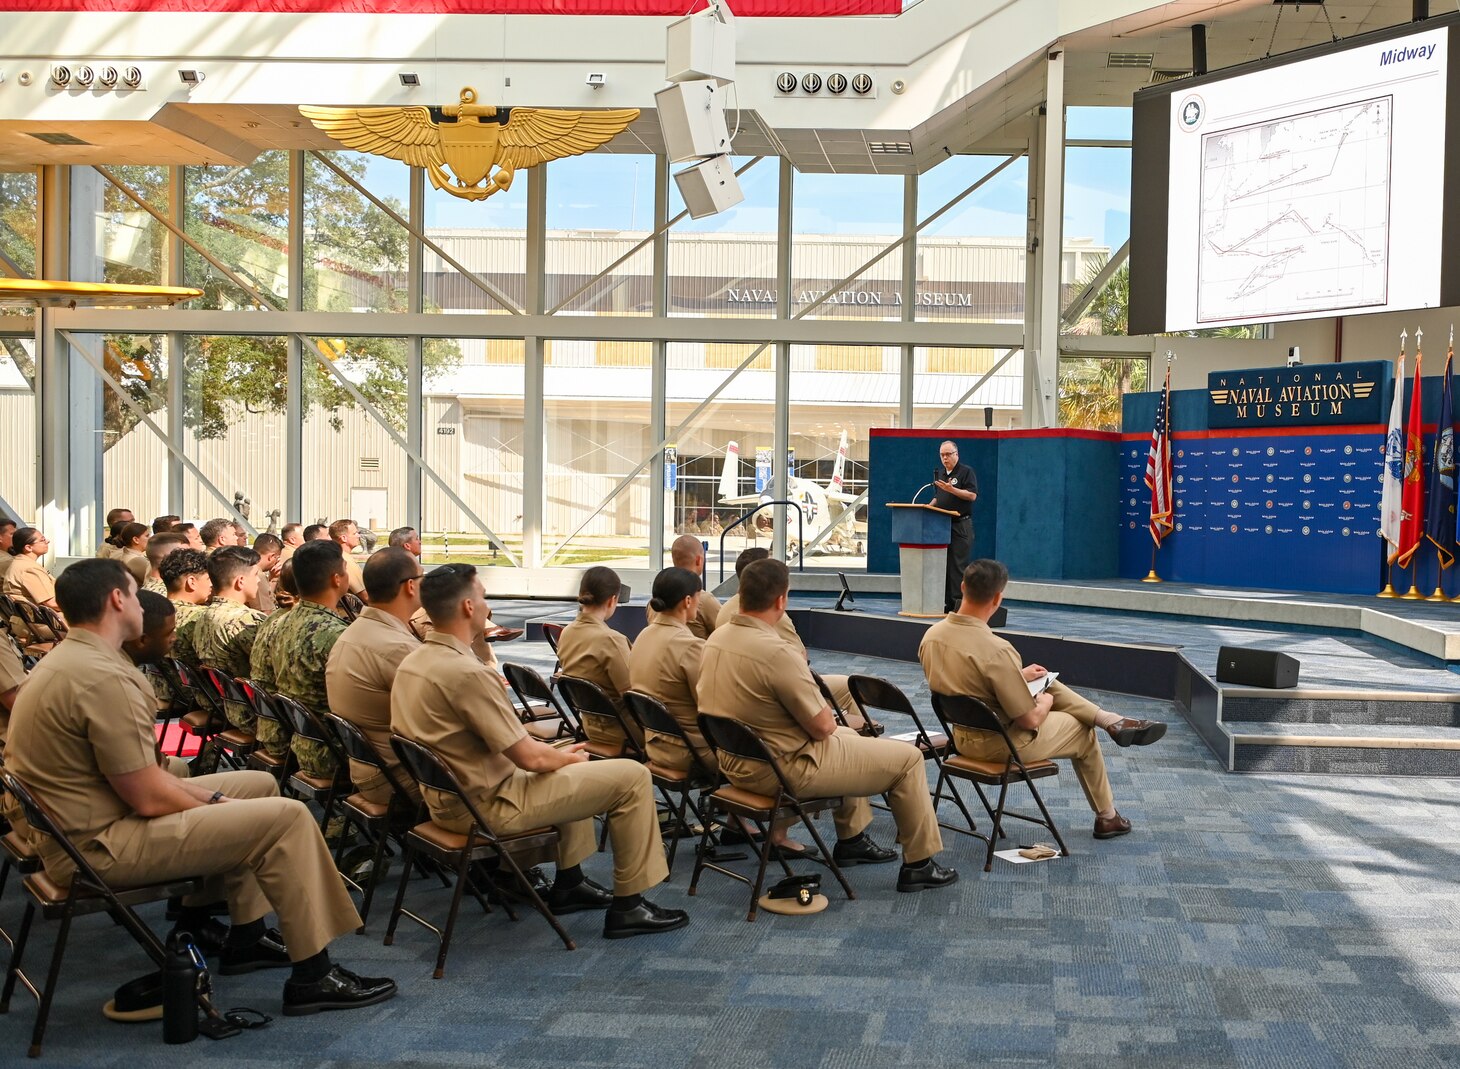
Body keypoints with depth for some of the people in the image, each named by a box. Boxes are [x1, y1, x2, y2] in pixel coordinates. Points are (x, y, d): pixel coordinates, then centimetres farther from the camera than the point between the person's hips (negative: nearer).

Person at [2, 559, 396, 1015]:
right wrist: (214, 804, -3)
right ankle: (312, 976, -5)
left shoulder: (66, 661, 9)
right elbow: (149, 798, -21)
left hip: (78, 822, 11)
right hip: (98, 845, -11)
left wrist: (210, 797, 5)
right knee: (286, 818, -14)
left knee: (260, 786, 18)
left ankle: (246, 937, 25)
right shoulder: (103, 678, -24)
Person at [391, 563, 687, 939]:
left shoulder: (411, 663, 3)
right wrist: (567, 757, 0)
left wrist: (561, 754, 11)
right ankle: (627, 907, 5)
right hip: (485, 806, -10)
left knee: (571, 766, 31)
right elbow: (529, 757, -22)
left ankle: (569, 884, 34)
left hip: (446, 798, 10)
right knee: (632, 776, -5)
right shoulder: (465, 672, -27)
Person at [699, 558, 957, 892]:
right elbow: (823, 726, -20)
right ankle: (918, 864, 14)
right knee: (908, 757, 3)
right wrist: (826, 712, 3)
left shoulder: (716, 638, -2)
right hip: (783, 771, -9)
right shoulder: (776, 652, -29)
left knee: (849, 737, 33)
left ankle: (852, 839, 40)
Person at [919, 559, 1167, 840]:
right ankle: (1107, 816, 39)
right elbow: (1030, 720, -24)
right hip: (1003, 745, -7)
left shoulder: (932, 635, -11)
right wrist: (1045, 703, -2)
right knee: (1083, 734, 22)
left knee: (1049, 684, 23)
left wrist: (1018, 676, 14)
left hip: (964, 738, 7)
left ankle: (1111, 719, 21)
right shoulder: (996, 651, -34)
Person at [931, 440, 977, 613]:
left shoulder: (966, 472, -3)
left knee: (958, 564, -9)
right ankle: (947, 602, 8)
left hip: (961, 525, -7)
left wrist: (951, 489, -19)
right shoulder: (939, 473, 18)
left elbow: (972, 495, -13)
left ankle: (959, 601, -9)